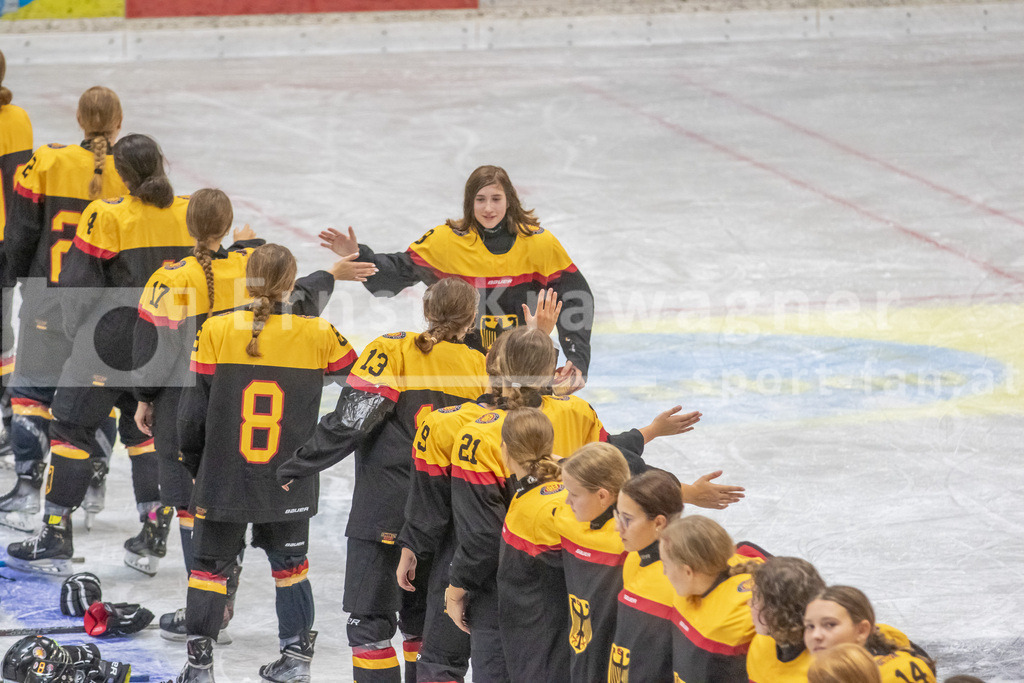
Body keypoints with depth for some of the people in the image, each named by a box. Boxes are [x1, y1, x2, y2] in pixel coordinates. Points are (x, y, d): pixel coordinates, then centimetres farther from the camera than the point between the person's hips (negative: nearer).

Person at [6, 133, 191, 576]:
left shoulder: (108, 216, -16)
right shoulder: (187, 215, 0)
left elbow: (79, 285, -11)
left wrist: (76, 330, 7)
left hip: (112, 339, -6)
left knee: (72, 427, 3)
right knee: (146, 429, 19)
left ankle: (55, 541, 1)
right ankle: (154, 536, 14)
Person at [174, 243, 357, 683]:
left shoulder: (216, 331, -10)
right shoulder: (317, 335, -8)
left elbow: (193, 411, -4)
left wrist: (193, 463, 11)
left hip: (223, 480, -1)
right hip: (290, 484, 1)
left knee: (210, 564, 11)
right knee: (288, 562, 19)